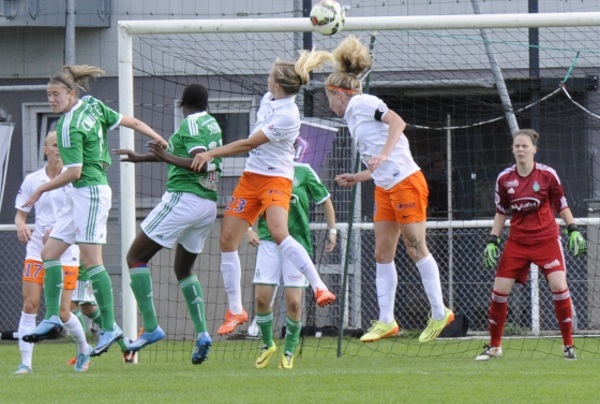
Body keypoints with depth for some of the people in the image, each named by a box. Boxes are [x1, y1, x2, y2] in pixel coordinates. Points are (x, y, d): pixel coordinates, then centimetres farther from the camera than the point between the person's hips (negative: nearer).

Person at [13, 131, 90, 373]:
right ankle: (25, 362, -9)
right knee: (30, 305, -11)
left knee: (62, 312, -2)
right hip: (37, 251, 2)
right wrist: (21, 225, -12)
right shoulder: (32, 180, 5)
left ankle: (83, 349, 25)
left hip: (66, 254, -2)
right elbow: (21, 214, 12)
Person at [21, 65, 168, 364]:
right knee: (49, 254, 7)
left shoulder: (69, 127, -16)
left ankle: (109, 327, -11)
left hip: (90, 192, -10)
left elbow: (74, 172, -19)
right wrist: (159, 139, 22)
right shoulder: (92, 106, 8)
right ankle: (52, 317, 6)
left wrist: (41, 190, -9)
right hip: (79, 198, 10)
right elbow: (132, 122, 13)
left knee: (90, 261, -11)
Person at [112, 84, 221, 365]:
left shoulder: (190, 124, -7)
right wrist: (140, 158, 41)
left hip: (183, 199, -8)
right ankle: (202, 333, 4)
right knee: (184, 270, 22)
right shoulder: (212, 125, 18)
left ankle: (150, 327, -13)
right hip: (209, 204, 8)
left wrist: (167, 158, -26)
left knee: (136, 257, -2)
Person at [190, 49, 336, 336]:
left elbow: (249, 144, -17)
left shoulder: (288, 116, -20)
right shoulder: (268, 99, 6)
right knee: (227, 240, 3)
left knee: (279, 234, -33)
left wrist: (211, 154, -12)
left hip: (275, 179, -8)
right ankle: (235, 311, 13)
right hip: (250, 177, 8)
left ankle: (320, 288, -31)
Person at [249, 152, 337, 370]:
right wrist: (248, 230, -3)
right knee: (261, 298, -6)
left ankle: (289, 352, 11)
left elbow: (325, 200, 10)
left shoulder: (303, 172, 0)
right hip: (268, 240, 2)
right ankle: (267, 345, 17)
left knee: (293, 301, -7)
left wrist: (332, 231, 7)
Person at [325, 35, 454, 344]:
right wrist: (357, 178, 24)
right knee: (383, 254, 5)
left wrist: (383, 155, -28)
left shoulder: (362, 103, -6)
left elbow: (397, 121, -21)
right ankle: (386, 321, 6)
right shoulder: (353, 119, 20)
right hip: (385, 189, 10)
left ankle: (439, 313, 3)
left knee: (416, 249, -5)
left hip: (406, 182, -10)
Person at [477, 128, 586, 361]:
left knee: (559, 286, -17)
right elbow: (501, 213, 10)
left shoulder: (547, 175, -7)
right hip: (517, 241, 2)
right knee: (500, 290, -4)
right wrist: (492, 241, 5)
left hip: (546, 239, -2)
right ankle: (494, 346, 12)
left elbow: (561, 206, 4)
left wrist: (573, 231, -3)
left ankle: (568, 345, -4)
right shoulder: (504, 179, 0)